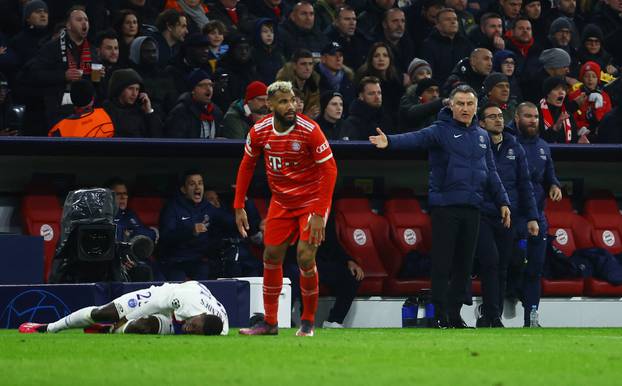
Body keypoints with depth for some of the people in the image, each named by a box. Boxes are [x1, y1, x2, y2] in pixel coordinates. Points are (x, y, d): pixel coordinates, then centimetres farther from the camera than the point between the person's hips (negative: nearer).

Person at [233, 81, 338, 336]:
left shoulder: (310, 130, -22)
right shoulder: (259, 132, -9)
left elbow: (329, 169, -18)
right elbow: (247, 165, 7)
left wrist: (319, 214, -22)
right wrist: (239, 207, 4)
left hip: (312, 200, -4)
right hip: (281, 201, 5)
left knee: (305, 257, -15)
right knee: (271, 257, 4)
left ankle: (308, 322, 3)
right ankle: (269, 322, 17)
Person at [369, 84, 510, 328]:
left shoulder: (482, 136, 15)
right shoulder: (441, 131, -3)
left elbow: (491, 173, 22)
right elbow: (416, 138, -22)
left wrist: (503, 202, 17)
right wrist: (390, 142, -41)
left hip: (472, 208, 5)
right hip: (445, 206, -5)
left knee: (464, 264, 9)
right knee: (442, 263, -4)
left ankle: (455, 313, 17)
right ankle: (440, 315, 0)